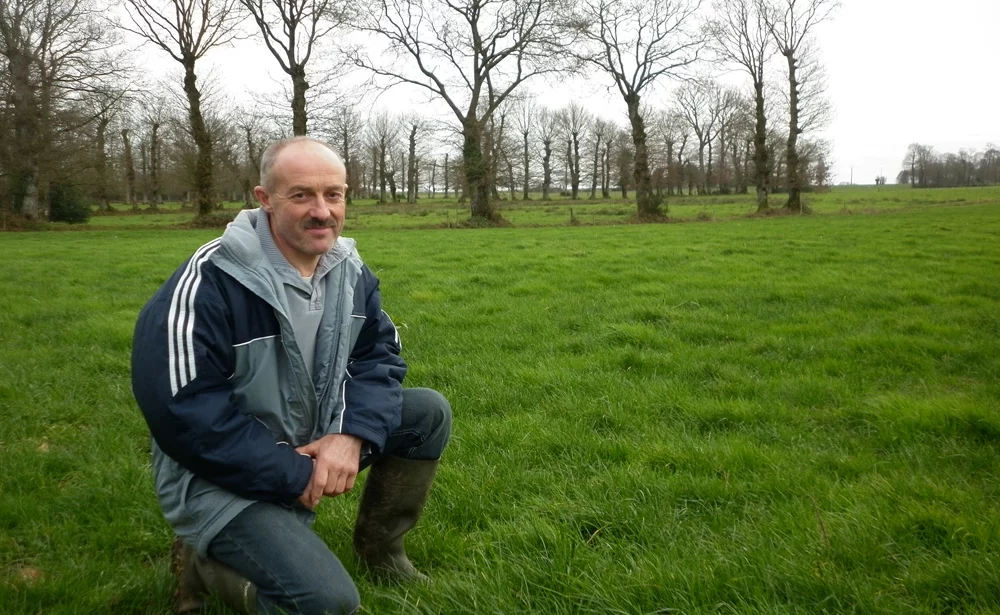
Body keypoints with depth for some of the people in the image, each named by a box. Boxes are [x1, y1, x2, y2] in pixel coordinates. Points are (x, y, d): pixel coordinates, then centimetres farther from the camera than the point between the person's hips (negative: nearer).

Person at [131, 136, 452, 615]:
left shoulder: (350, 271, -2)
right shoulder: (208, 284, -25)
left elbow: (379, 355, 1)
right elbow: (182, 416, -26)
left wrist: (353, 434, -19)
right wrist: (294, 475, -22)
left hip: (315, 441, 7)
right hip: (223, 475, -7)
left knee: (430, 413, -3)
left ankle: (379, 544, 16)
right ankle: (203, 562, 6)